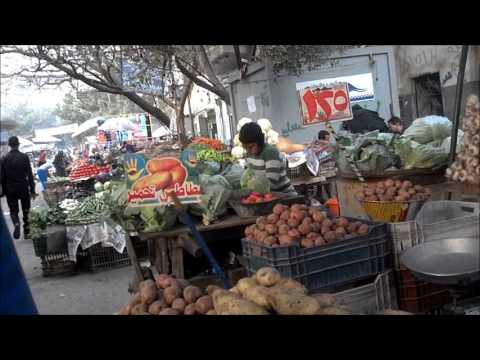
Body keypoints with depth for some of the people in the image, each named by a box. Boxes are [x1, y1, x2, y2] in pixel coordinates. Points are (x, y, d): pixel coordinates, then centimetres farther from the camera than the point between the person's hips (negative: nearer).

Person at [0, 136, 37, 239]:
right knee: (26, 211, 14)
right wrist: (32, 190, -4)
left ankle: (16, 223, -19)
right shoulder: (24, 157, -9)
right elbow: (29, 175, -10)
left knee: (13, 210, 10)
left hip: (10, 189, 1)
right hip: (23, 188, -1)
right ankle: (26, 231, 19)